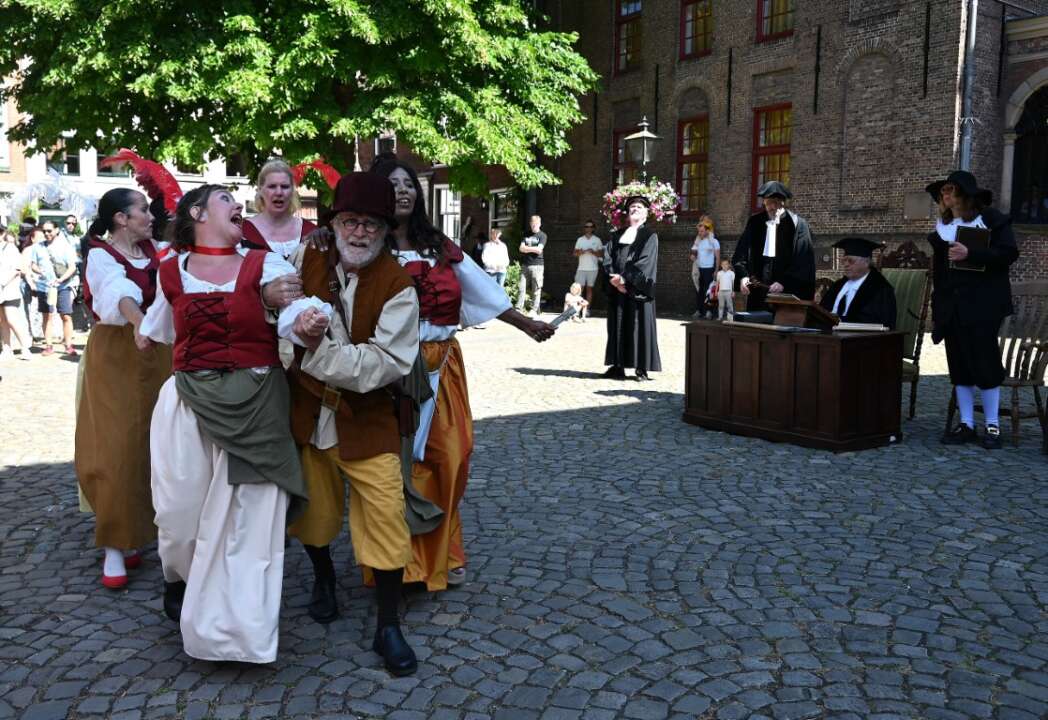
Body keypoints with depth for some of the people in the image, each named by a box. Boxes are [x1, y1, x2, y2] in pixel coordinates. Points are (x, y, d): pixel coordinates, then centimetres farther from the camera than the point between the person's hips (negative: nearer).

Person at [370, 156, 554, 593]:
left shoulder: (439, 246, 12)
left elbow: (481, 289, 16)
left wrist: (526, 325, 18)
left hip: (443, 367, 4)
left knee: (450, 457, 5)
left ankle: (443, 552, 23)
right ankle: (404, 557, 16)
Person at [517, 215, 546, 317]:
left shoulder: (542, 235, 4)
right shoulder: (526, 235, 17)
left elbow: (539, 250, -9)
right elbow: (521, 248, 5)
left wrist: (527, 248, -2)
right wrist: (533, 249, -7)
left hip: (537, 265, -4)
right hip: (525, 265, 4)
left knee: (536, 290, -4)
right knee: (522, 288, -2)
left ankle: (534, 311, -1)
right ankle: (518, 310, -2)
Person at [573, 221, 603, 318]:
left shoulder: (597, 240, 5)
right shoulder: (580, 239, 10)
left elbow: (601, 254, 3)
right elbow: (575, 253, 9)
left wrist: (593, 252, -14)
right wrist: (579, 252, -13)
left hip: (593, 268, -1)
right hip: (581, 268, 1)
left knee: (589, 288, 2)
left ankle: (586, 309, 6)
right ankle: (578, 309, -6)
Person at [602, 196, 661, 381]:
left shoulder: (650, 235, 3)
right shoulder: (617, 235, 17)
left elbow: (644, 261, -10)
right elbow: (608, 257, 6)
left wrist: (624, 278, -18)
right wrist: (613, 277, -12)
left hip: (638, 289, -4)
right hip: (617, 289, 5)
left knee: (640, 326, -4)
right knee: (617, 327, 5)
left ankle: (642, 369, -1)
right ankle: (617, 366, 10)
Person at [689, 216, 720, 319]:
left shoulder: (714, 242, -1)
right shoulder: (697, 242, 13)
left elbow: (718, 257, -3)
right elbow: (694, 254, 19)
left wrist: (716, 271, -11)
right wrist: (693, 257, -6)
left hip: (709, 269, -5)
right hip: (699, 269, 5)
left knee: (708, 290, -6)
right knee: (699, 290, 3)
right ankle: (698, 310, 4)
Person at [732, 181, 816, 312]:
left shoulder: (797, 224, -3)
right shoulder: (754, 222, 8)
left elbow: (803, 262, -7)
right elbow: (741, 253, 7)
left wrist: (784, 282, -18)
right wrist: (743, 276, -10)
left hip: (786, 293, -3)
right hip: (757, 291, 3)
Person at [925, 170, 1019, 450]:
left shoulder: (992, 220, -1)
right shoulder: (942, 227, 16)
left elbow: (1008, 253, -11)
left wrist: (970, 254, -20)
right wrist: (936, 311, 16)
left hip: (982, 304, -5)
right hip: (951, 306, 6)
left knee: (985, 361, -5)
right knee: (959, 364, 6)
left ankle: (992, 426, 6)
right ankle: (966, 425, 13)